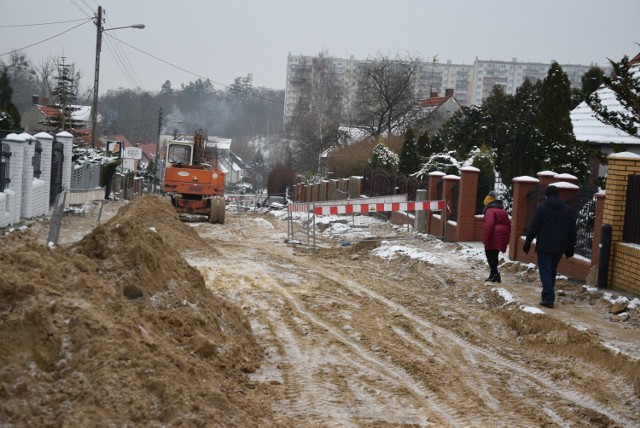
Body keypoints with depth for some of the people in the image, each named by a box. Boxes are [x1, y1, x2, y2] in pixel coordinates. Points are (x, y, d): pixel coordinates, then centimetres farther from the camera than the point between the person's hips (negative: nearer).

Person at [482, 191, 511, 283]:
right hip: (502, 239, 8)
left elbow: (488, 226, -19)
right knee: (494, 256, 16)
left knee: (490, 255, -4)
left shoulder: (490, 210, -9)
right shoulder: (503, 211, 19)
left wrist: (485, 240, -17)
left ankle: (495, 274, -14)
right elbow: (508, 224, 21)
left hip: (493, 239, -8)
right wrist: (506, 240, 23)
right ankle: (493, 274, 20)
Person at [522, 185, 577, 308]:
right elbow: (572, 230, 12)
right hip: (560, 247, 5)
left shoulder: (542, 208, -6)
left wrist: (528, 242, 0)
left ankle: (548, 298, -14)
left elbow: (533, 227, -7)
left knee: (545, 270, -4)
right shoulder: (568, 209, 9)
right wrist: (570, 247, 18)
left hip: (544, 246, -5)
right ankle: (548, 295, 20)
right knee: (552, 270, 17)